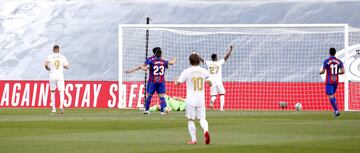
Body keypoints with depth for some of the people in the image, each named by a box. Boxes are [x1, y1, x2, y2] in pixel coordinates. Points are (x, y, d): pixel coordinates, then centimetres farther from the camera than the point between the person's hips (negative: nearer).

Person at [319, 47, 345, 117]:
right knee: (332, 95, 21)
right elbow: (343, 71, -3)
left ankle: (336, 111, -17)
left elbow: (322, 71, -11)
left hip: (329, 81, -5)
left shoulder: (326, 61, -9)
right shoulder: (339, 61, 2)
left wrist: (320, 72, 14)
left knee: (330, 97, -4)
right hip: (336, 81, 5)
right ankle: (335, 110, 10)